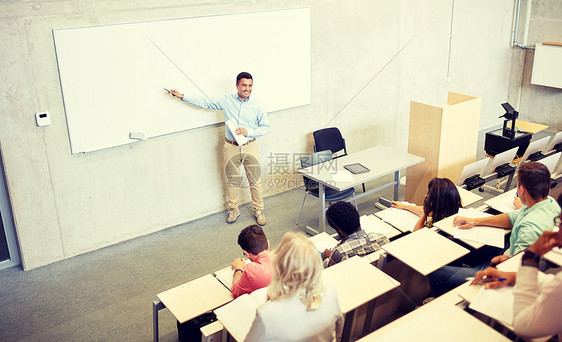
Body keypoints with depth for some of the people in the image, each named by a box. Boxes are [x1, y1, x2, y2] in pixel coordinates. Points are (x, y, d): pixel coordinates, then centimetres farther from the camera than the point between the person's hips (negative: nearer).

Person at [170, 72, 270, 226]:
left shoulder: (256, 106, -2)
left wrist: (248, 132, -13)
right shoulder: (226, 100, 0)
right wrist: (182, 96, 6)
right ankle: (233, 209, 29)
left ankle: (258, 210, 19)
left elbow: (265, 126, 3)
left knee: (255, 181, 3)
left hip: (250, 147, -1)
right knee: (232, 180, 11)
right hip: (231, 147, 1)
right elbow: (205, 102, 8)